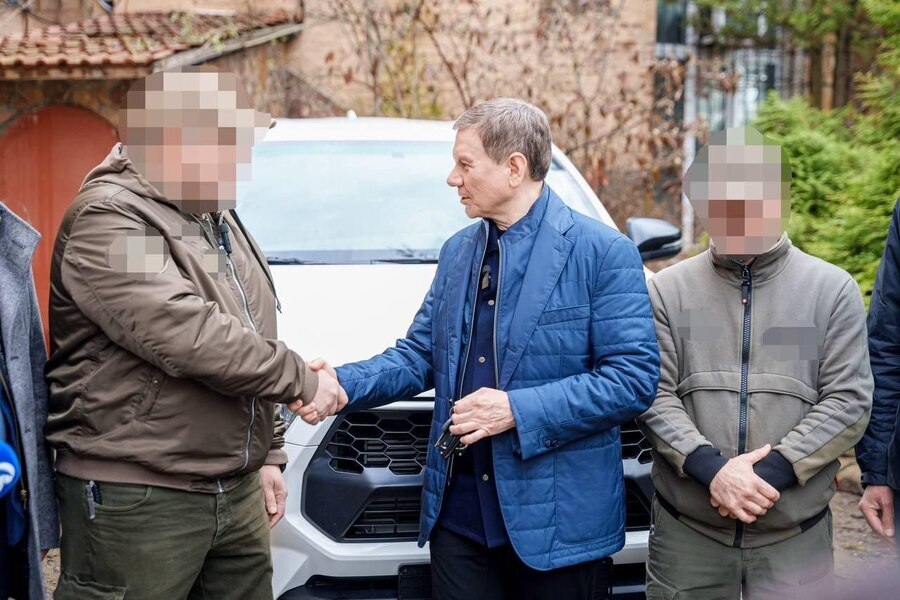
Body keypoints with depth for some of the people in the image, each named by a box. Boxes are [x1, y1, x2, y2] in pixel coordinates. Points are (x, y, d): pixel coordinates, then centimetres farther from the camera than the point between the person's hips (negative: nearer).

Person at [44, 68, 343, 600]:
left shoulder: (219, 219, 15)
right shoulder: (107, 223, -15)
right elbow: (188, 337, -26)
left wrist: (268, 453, 18)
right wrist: (301, 379, -16)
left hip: (237, 493, 8)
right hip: (135, 501, -8)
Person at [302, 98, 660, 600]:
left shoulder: (603, 253, -9)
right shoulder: (458, 252, 13)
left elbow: (634, 377, -15)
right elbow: (420, 355, 14)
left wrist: (519, 409, -21)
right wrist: (344, 384, -3)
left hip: (556, 517, -5)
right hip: (459, 512, 5)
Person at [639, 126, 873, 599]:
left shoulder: (834, 290, 2)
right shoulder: (667, 290, 2)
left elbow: (848, 401, -3)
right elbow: (654, 396, -3)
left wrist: (773, 471, -14)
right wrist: (711, 468, -17)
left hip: (796, 536, 0)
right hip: (686, 530, 1)